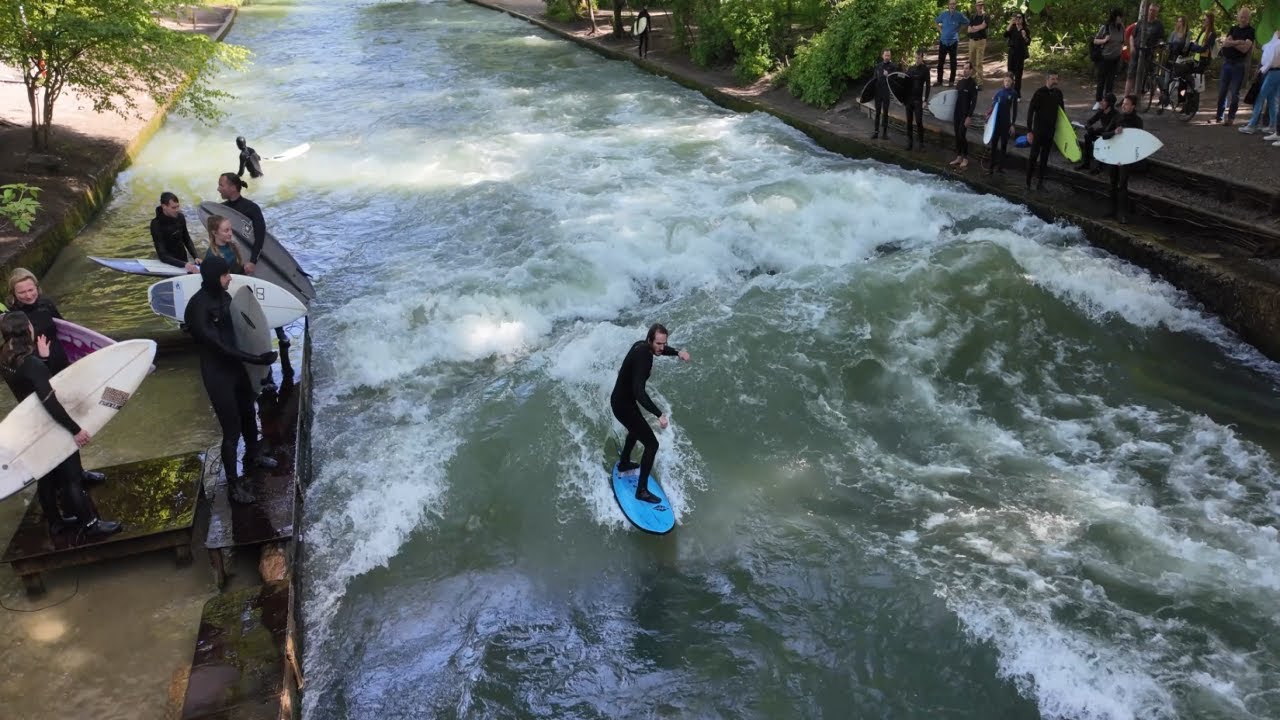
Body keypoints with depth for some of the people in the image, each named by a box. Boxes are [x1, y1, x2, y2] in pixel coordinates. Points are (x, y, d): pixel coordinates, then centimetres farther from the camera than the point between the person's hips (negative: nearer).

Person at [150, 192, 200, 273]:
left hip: (183, 260, 5)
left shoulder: (180, 217, -4)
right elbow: (162, 255, -24)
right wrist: (184, 265, -38)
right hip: (169, 264, -5)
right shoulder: (156, 224, -18)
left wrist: (196, 257, -8)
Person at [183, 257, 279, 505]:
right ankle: (234, 483, 15)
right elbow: (218, 346, -24)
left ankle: (253, 455, 51)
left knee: (248, 414, 25)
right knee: (232, 429, 0)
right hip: (217, 373, -8)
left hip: (236, 366, 8)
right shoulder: (198, 307, -25)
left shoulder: (223, 297, -2)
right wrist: (256, 359, -23)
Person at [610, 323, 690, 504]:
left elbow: (662, 349, 20)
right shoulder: (642, 356, -33)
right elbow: (639, 391, -43)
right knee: (651, 444, -6)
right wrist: (659, 414, -53)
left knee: (636, 430, 37)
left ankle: (623, 463, 59)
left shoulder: (643, 345, -5)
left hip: (622, 399, 10)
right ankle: (642, 490, 1)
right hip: (623, 405, -10)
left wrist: (677, 352, -2)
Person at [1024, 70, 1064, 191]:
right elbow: (1030, 111, -15)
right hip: (1038, 130, -5)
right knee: (1034, 156, -5)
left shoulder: (1058, 93, 4)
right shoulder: (1040, 93, -13)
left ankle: (1040, 181, 18)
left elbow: (1061, 111, 14)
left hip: (1051, 130, 5)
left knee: (1045, 156, 10)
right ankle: (1027, 183, 3)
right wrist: (1029, 131, -20)